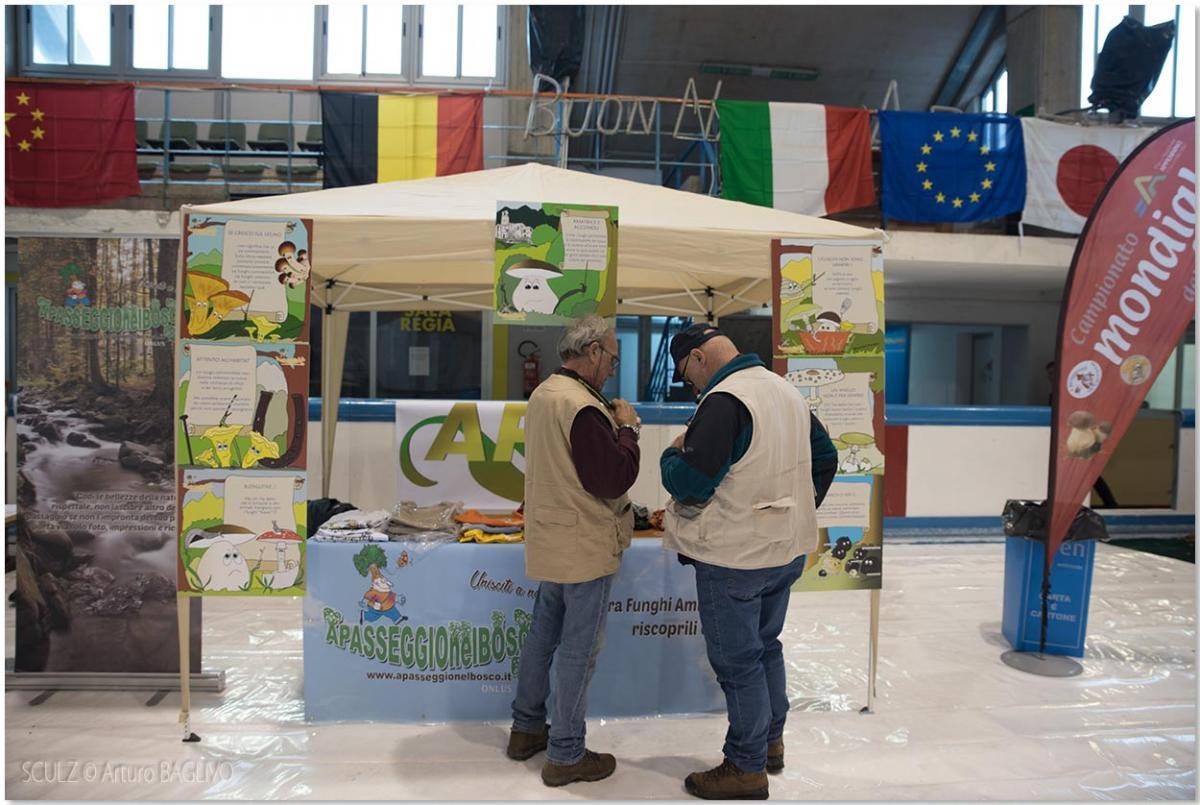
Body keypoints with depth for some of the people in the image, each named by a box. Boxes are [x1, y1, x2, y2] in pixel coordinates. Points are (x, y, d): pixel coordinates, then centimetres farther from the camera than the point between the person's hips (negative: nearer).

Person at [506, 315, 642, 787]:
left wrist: (613, 426, 5)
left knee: (543, 634, 20)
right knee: (578, 650, 3)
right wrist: (626, 429, -11)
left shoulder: (543, 395, 7)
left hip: (549, 544, 10)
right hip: (586, 549, -10)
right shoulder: (583, 407, -24)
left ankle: (526, 728, 36)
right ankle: (566, 756, 17)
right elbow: (614, 479, -24)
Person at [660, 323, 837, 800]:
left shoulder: (724, 401, -22)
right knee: (766, 646, 23)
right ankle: (771, 742, 38)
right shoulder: (786, 390, 8)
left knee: (737, 661, 5)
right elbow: (825, 458, 16)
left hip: (734, 557, -9)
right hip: (787, 548, 9)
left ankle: (747, 768, 20)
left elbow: (689, 483, -26)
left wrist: (673, 454, -6)